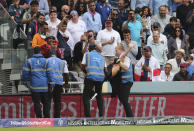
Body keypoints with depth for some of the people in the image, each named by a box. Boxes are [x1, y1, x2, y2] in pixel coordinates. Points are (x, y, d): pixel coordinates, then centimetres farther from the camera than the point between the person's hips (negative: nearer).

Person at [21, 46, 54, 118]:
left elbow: (25, 73, -1)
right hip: (45, 85, 1)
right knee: (46, 102, 9)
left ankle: (39, 117, -1)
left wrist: (24, 81, 15)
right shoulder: (45, 61, 2)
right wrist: (51, 84, -1)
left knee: (36, 103, 3)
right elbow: (49, 73, -1)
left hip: (35, 85, -1)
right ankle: (47, 117, 6)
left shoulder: (29, 61, 0)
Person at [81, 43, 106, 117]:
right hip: (101, 77, 4)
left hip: (90, 77, -4)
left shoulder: (87, 54, 10)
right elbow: (105, 69, 13)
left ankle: (87, 115, -8)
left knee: (86, 96, 3)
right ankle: (101, 115, 13)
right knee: (99, 96, 19)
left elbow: (83, 67, 6)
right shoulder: (101, 57, 20)